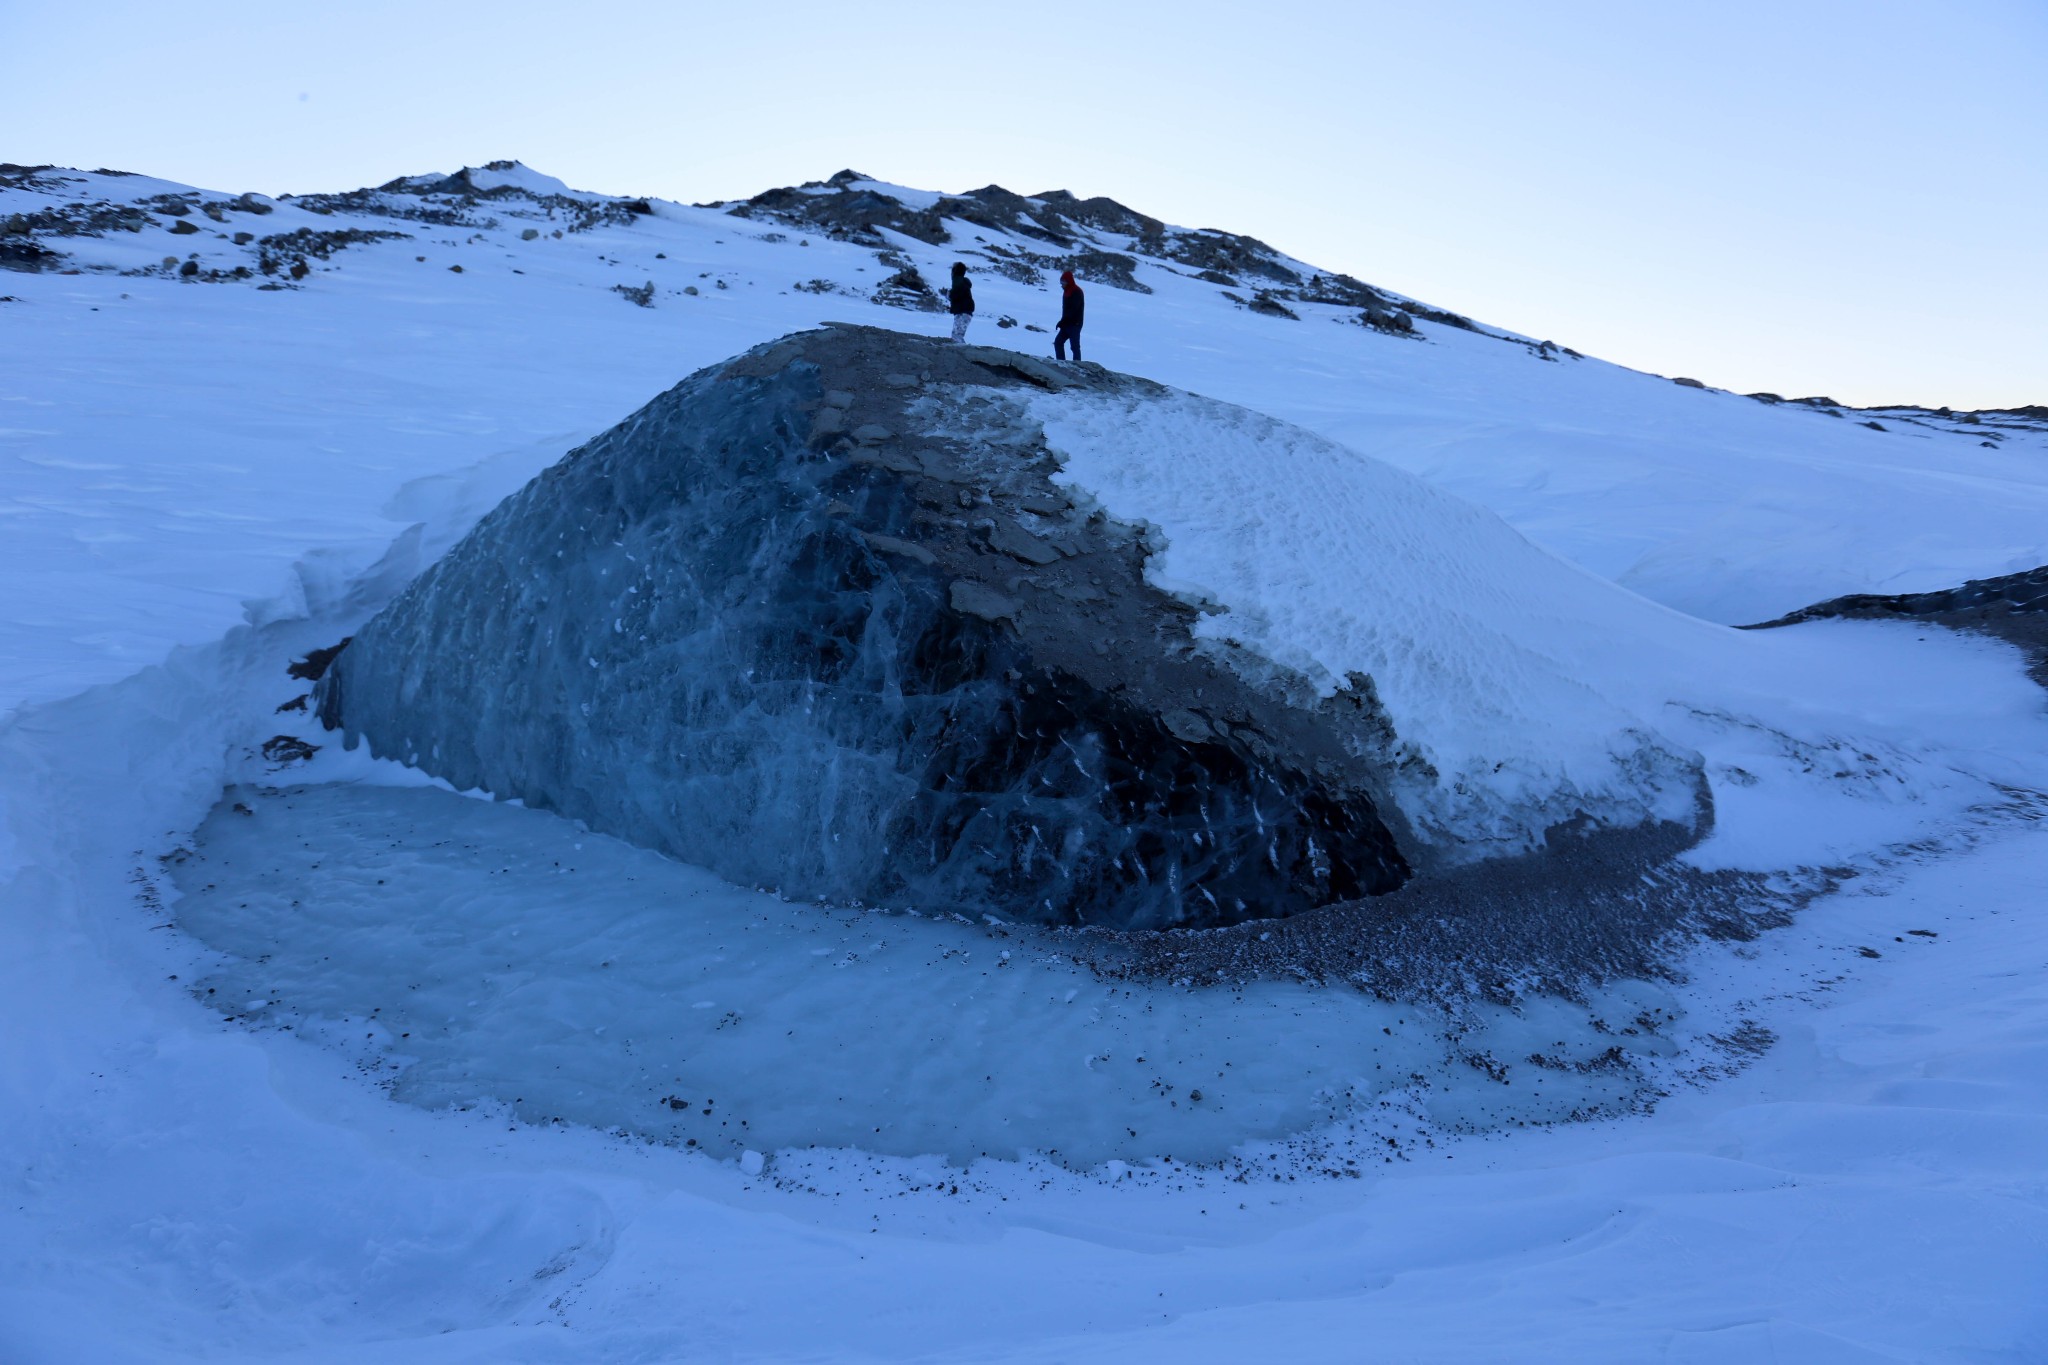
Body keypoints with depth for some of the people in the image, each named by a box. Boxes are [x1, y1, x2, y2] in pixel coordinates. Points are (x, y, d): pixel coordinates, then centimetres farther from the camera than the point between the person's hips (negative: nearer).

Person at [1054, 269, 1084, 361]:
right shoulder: (1067, 291, 14)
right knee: (1058, 342, 8)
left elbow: (1073, 310, -22)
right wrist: (1062, 321, 8)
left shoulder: (1077, 292, -15)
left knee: (1075, 346, -6)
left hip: (1074, 324, -10)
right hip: (1067, 324, 10)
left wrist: (1062, 321, -22)